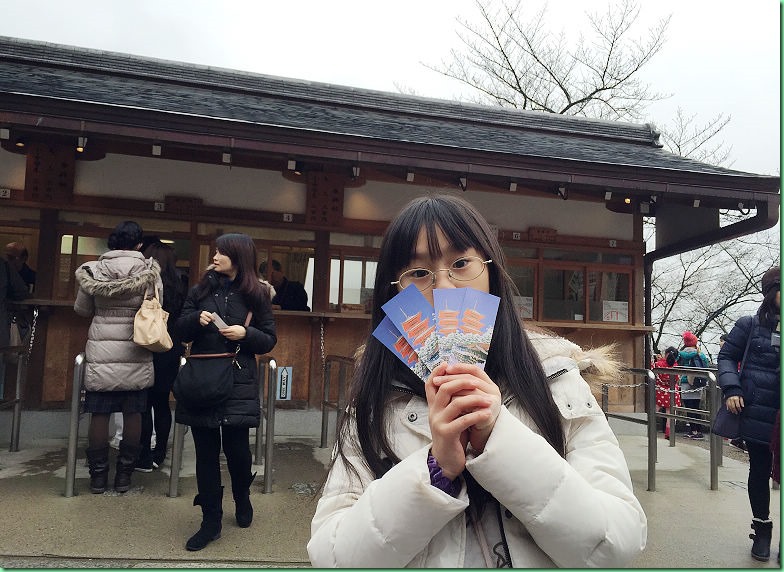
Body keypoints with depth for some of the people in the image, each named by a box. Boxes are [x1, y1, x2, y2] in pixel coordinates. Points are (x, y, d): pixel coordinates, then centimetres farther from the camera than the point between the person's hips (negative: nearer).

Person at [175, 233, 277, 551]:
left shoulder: (256, 295, 0)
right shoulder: (201, 289, 7)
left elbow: (269, 340, 3)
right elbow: (181, 331, 10)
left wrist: (246, 334, -16)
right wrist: (196, 319, -11)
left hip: (238, 382, -2)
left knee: (236, 448, 0)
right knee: (206, 451, 7)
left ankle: (242, 500, 33)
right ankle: (211, 521, 20)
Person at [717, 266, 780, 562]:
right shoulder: (750, 325, -2)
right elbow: (727, 356, 3)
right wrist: (731, 389, -10)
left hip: (776, 417, 1)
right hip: (757, 415, -1)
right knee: (759, 472, 12)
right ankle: (762, 529, 30)